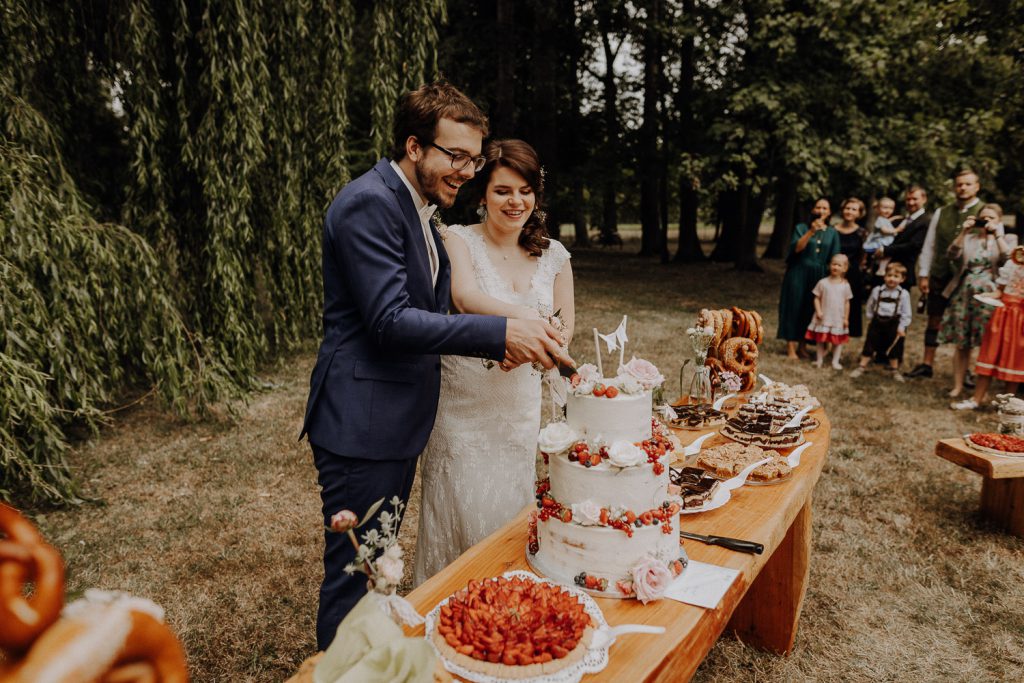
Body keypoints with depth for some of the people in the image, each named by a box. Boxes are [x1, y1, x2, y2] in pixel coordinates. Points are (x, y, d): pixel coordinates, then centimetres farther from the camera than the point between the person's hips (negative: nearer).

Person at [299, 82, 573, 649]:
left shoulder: (417, 207, 15)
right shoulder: (369, 203, -17)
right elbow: (389, 321, -25)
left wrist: (495, 342, 1)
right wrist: (499, 331, -29)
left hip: (396, 423, 10)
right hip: (362, 424, -10)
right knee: (353, 580, 3)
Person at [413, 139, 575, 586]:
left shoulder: (553, 255, 5)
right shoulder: (459, 239, -7)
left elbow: (565, 327, 10)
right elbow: (466, 297, -27)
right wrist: (527, 318, -45)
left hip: (524, 409, 4)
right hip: (464, 409, -3)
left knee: (514, 517, 15)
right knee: (462, 515, 6)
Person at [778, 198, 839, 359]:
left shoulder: (832, 233, 9)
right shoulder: (802, 228, 2)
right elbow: (796, 248, -14)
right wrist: (811, 231, -24)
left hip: (820, 276, 2)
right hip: (799, 274, -2)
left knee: (811, 310, 4)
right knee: (795, 307, -3)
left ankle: (802, 346, 15)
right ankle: (791, 347, 1)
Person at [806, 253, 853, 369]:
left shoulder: (845, 285, -1)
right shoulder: (823, 282, -4)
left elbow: (847, 302, 4)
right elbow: (817, 298, -1)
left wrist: (846, 318, 2)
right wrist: (818, 311, -14)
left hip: (838, 318, 1)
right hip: (824, 317, -1)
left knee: (838, 340, 6)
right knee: (820, 339, 7)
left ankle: (835, 361, 16)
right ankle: (819, 359, 19)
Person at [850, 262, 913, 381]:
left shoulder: (904, 294, -7)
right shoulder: (877, 290, -3)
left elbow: (906, 314, -5)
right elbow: (869, 307, 8)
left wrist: (902, 327, -9)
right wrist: (870, 319, 8)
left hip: (893, 324, -1)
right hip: (877, 322, 1)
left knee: (893, 348, 12)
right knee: (869, 345, 5)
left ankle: (895, 370, 26)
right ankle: (861, 367, 13)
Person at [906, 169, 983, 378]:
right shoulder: (941, 212, 7)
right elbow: (929, 246, 8)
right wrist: (923, 274, 4)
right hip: (939, 276, 3)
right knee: (934, 320, 10)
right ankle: (926, 364, 20)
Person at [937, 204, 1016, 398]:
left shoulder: (1008, 238, 9)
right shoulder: (969, 238, 13)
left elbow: (1008, 258, -10)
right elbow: (952, 255, -3)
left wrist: (997, 234, -10)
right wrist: (963, 232, -7)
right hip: (964, 294, 2)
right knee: (961, 343, 4)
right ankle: (957, 386, 13)